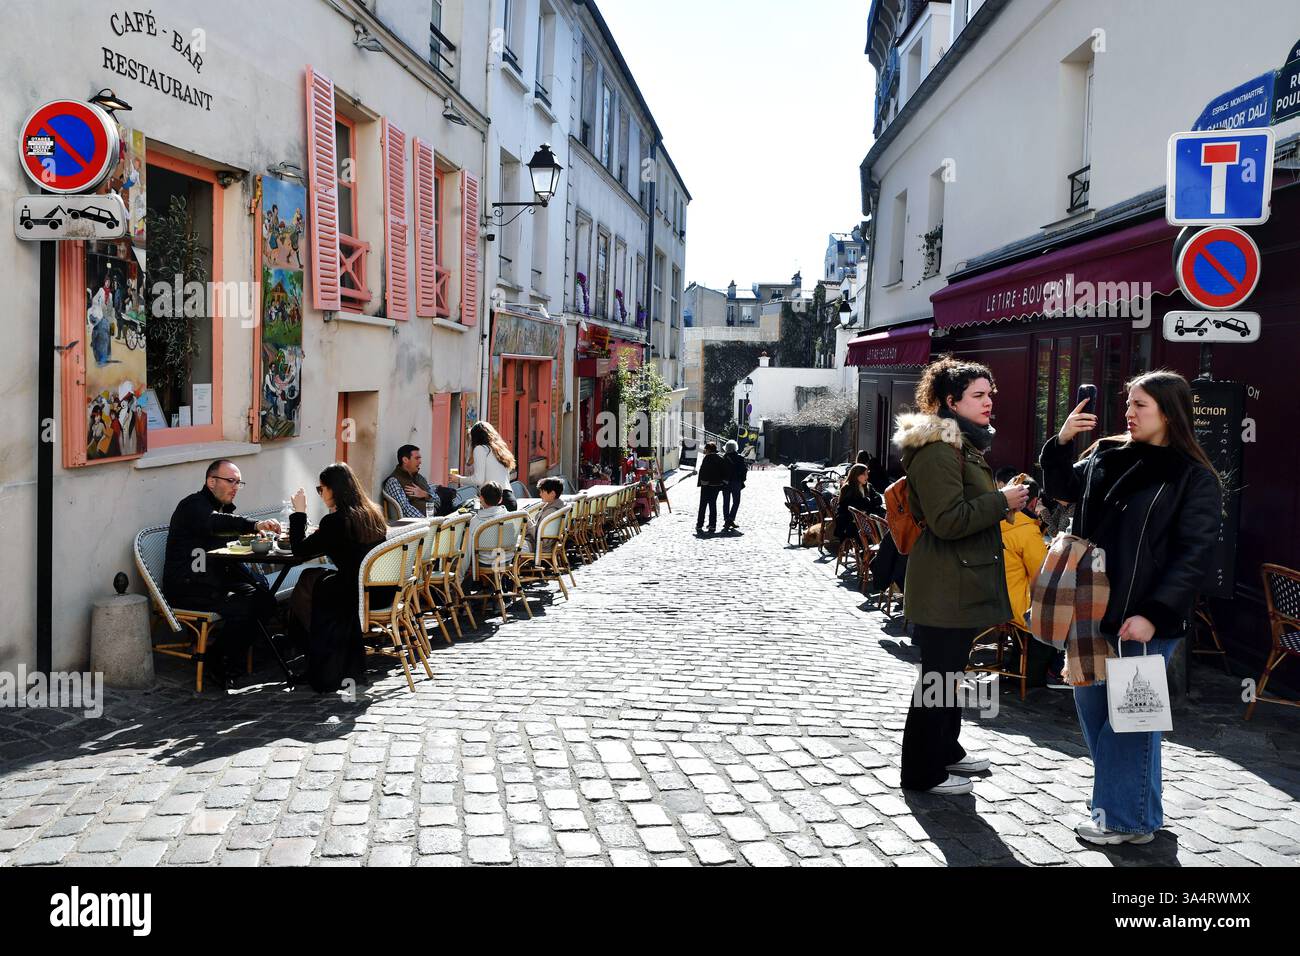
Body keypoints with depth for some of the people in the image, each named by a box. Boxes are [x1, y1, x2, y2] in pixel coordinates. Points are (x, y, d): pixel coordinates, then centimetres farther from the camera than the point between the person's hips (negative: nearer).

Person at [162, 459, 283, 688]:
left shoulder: (223, 509, 21)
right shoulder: (193, 506, -7)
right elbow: (214, 523, -34)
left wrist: (256, 583, 2)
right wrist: (255, 525, -48)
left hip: (217, 582, 9)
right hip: (187, 589, -9)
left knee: (264, 598, -9)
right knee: (240, 607, -27)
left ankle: (232, 658, 0)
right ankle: (223, 668, -11)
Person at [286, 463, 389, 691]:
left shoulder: (335, 521, -18)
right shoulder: (373, 512, 6)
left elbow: (300, 550, -8)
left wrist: (299, 512, -2)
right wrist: (319, 534, 18)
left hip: (356, 596, -7)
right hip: (381, 591, 8)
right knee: (312, 577, 23)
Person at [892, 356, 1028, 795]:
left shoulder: (963, 445, 18)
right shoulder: (937, 450, -19)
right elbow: (948, 520, -26)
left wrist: (1005, 497, 15)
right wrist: (1002, 501, -18)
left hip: (961, 584, 11)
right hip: (944, 588, -11)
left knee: (950, 671, 20)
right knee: (938, 675, -2)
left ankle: (945, 749, 35)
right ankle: (923, 772, 9)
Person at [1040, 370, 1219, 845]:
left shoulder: (1194, 479, -8)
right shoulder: (1107, 454, 8)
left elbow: (1193, 556, -13)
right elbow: (1064, 487, 22)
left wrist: (1153, 615, -19)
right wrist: (1061, 442, 4)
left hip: (1144, 622, -6)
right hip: (1092, 610, 6)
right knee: (1091, 707, 15)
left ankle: (1128, 819, 19)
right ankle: (1118, 803, 33)